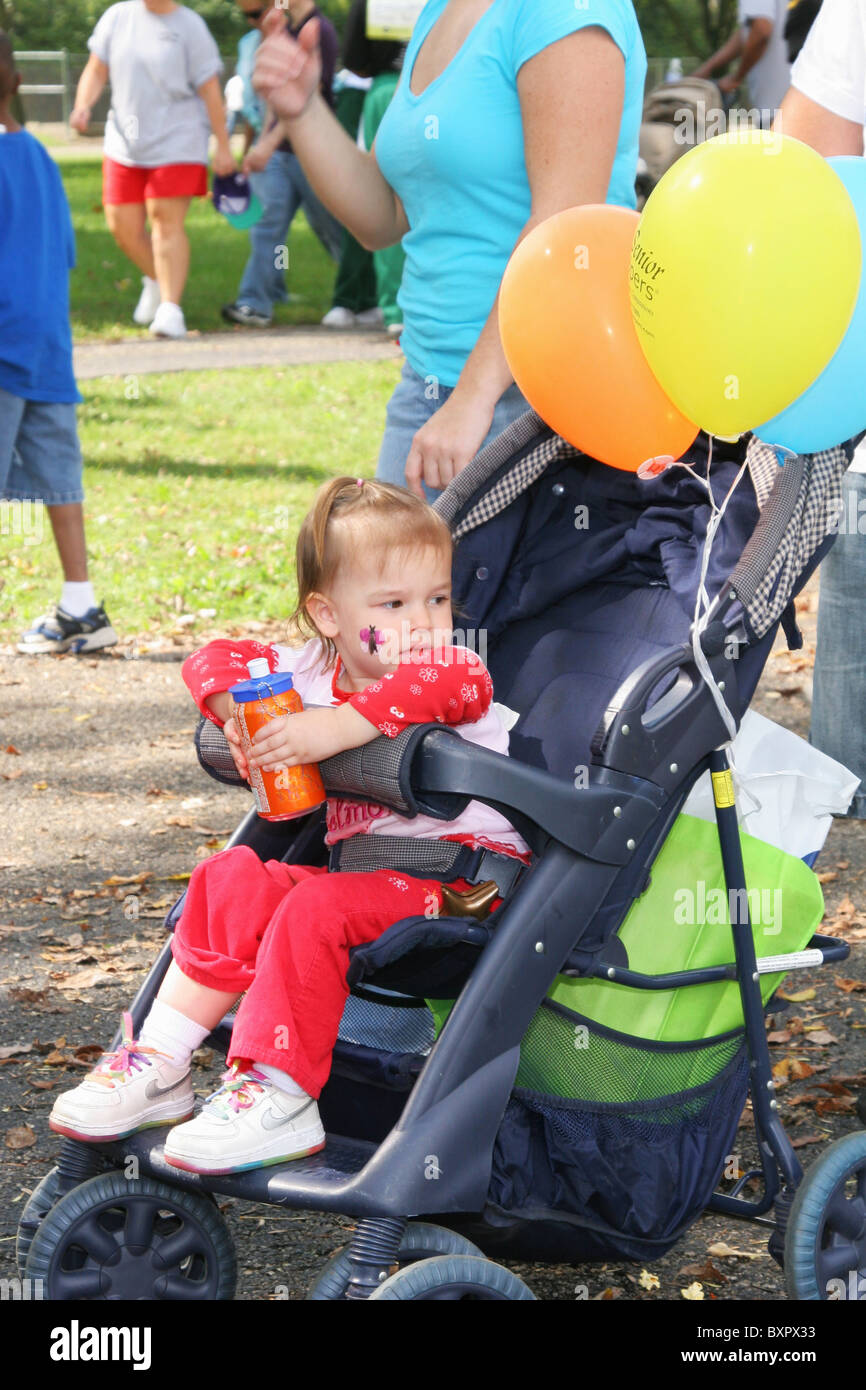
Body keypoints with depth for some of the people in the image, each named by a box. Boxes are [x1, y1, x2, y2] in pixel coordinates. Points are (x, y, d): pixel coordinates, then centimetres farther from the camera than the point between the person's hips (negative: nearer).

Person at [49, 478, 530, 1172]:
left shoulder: (447, 668, -8)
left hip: (465, 870, -7)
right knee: (231, 881, -3)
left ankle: (278, 1095, -22)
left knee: (317, 911, -28)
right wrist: (242, 711, -8)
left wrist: (338, 727, -38)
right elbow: (214, 661, 15)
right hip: (364, 865, 7)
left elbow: (460, 682, -33)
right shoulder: (309, 670, 10)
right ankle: (158, 1066, 1)